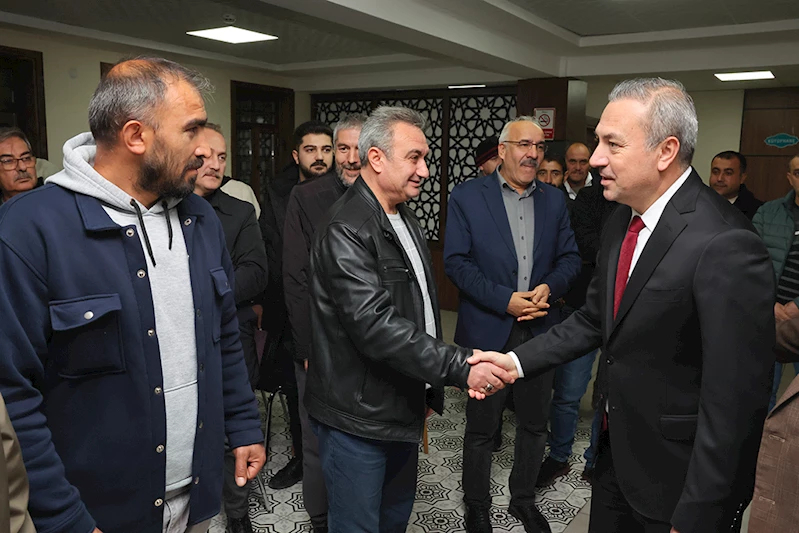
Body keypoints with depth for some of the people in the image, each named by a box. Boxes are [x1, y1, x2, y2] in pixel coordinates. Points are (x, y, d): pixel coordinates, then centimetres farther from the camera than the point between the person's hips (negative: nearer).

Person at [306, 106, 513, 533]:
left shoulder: (404, 218, 11)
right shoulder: (345, 230, -21)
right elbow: (375, 326, -29)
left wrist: (430, 388, 12)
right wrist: (459, 367, -29)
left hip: (404, 408, 9)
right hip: (357, 417, -9)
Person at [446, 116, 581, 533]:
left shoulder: (554, 200, 8)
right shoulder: (467, 196, -5)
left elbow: (569, 257, 9)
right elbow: (456, 261, -10)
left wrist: (549, 286, -12)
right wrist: (505, 299, -17)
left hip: (539, 331, 4)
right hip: (488, 331, -4)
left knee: (534, 424, 18)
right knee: (481, 427, 11)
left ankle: (523, 499, 41)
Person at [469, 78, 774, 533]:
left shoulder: (726, 247, -26)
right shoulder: (624, 219, 0)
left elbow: (733, 401, -24)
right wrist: (517, 361, -1)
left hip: (678, 477, -7)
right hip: (617, 452, 7)